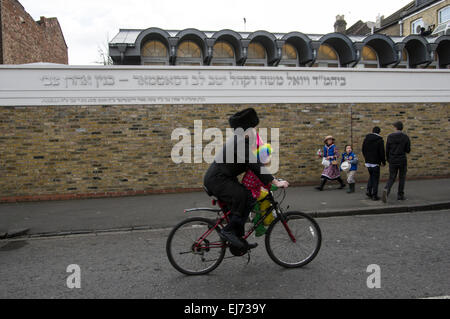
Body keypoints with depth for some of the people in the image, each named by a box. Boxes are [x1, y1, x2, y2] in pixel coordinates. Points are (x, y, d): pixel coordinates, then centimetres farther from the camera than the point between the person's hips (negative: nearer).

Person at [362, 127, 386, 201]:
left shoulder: (366, 139, 5)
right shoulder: (380, 140, -9)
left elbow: (363, 150, 11)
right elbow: (382, 152, -10)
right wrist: (383, 162, 2)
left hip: (368, 162, 5)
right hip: (375, 162, -5)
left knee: (371, 176, 21)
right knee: (375, 178, 3)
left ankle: (369, 190, 5)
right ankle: (374, 195, 4)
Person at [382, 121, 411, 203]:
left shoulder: (390, 136, -3)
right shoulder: (405, 137, -5)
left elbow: (387, 149, -1)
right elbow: (408, 150, -4)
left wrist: (388, 159, 13)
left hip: (392, 160, 1)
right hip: (402, 161, -1)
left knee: (391, 178, 6)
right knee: (402, 178, 14)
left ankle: (386, 190, -20)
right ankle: (400, 195, 18)